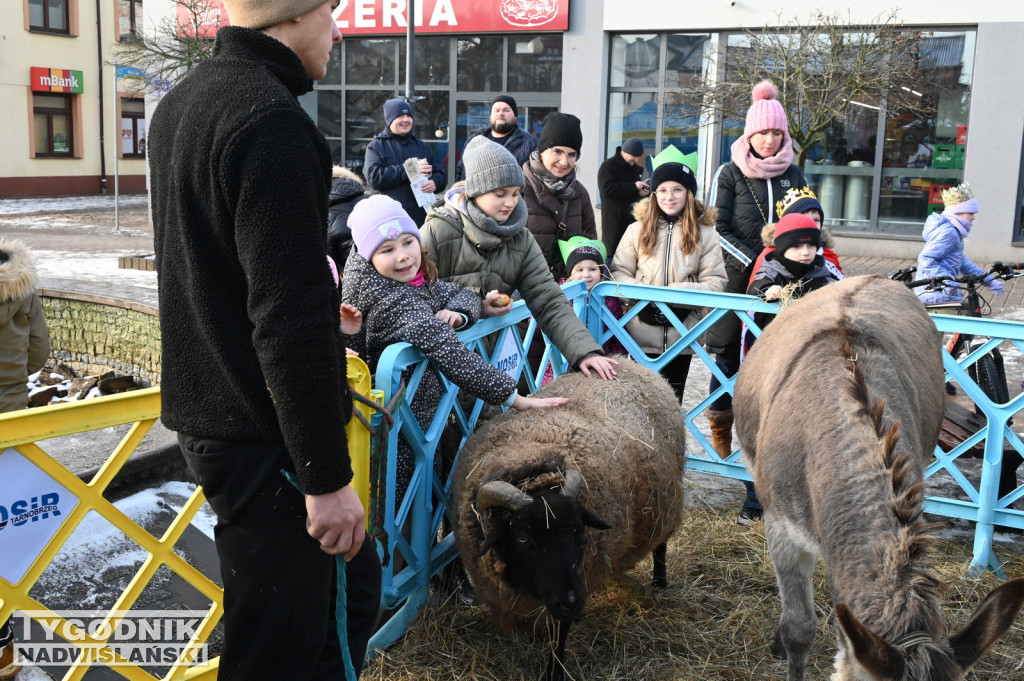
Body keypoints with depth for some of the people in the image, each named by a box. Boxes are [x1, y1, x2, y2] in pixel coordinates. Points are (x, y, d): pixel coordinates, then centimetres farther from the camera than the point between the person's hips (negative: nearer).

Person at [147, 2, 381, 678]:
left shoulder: (180, 104, 11)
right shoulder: (273, 122, -21)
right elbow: (291, 321, -25)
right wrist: (328, 477, -20)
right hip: (265, 438, -10)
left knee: (351, 585, 22)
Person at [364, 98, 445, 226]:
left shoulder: (422, 146, 20)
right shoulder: (376, 146, 5)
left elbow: (441, 173, 16)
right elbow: (373, 176, -11)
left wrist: (435, 182, -10)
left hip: (421, 219, 4)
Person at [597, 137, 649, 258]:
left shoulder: (637, 169, 20)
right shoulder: (608, 166, -4)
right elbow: (608, 189, -19)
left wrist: (644, 191, 5)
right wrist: (634, 187, -16)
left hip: (634, 220, 7)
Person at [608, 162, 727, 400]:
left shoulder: (705, 233, 1)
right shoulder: (638, 229, 4)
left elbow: (715, 282, -4)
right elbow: (619, 271, 5)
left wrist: (680, 291, -20)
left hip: (682, 333, 0)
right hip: (641, 332, 1)